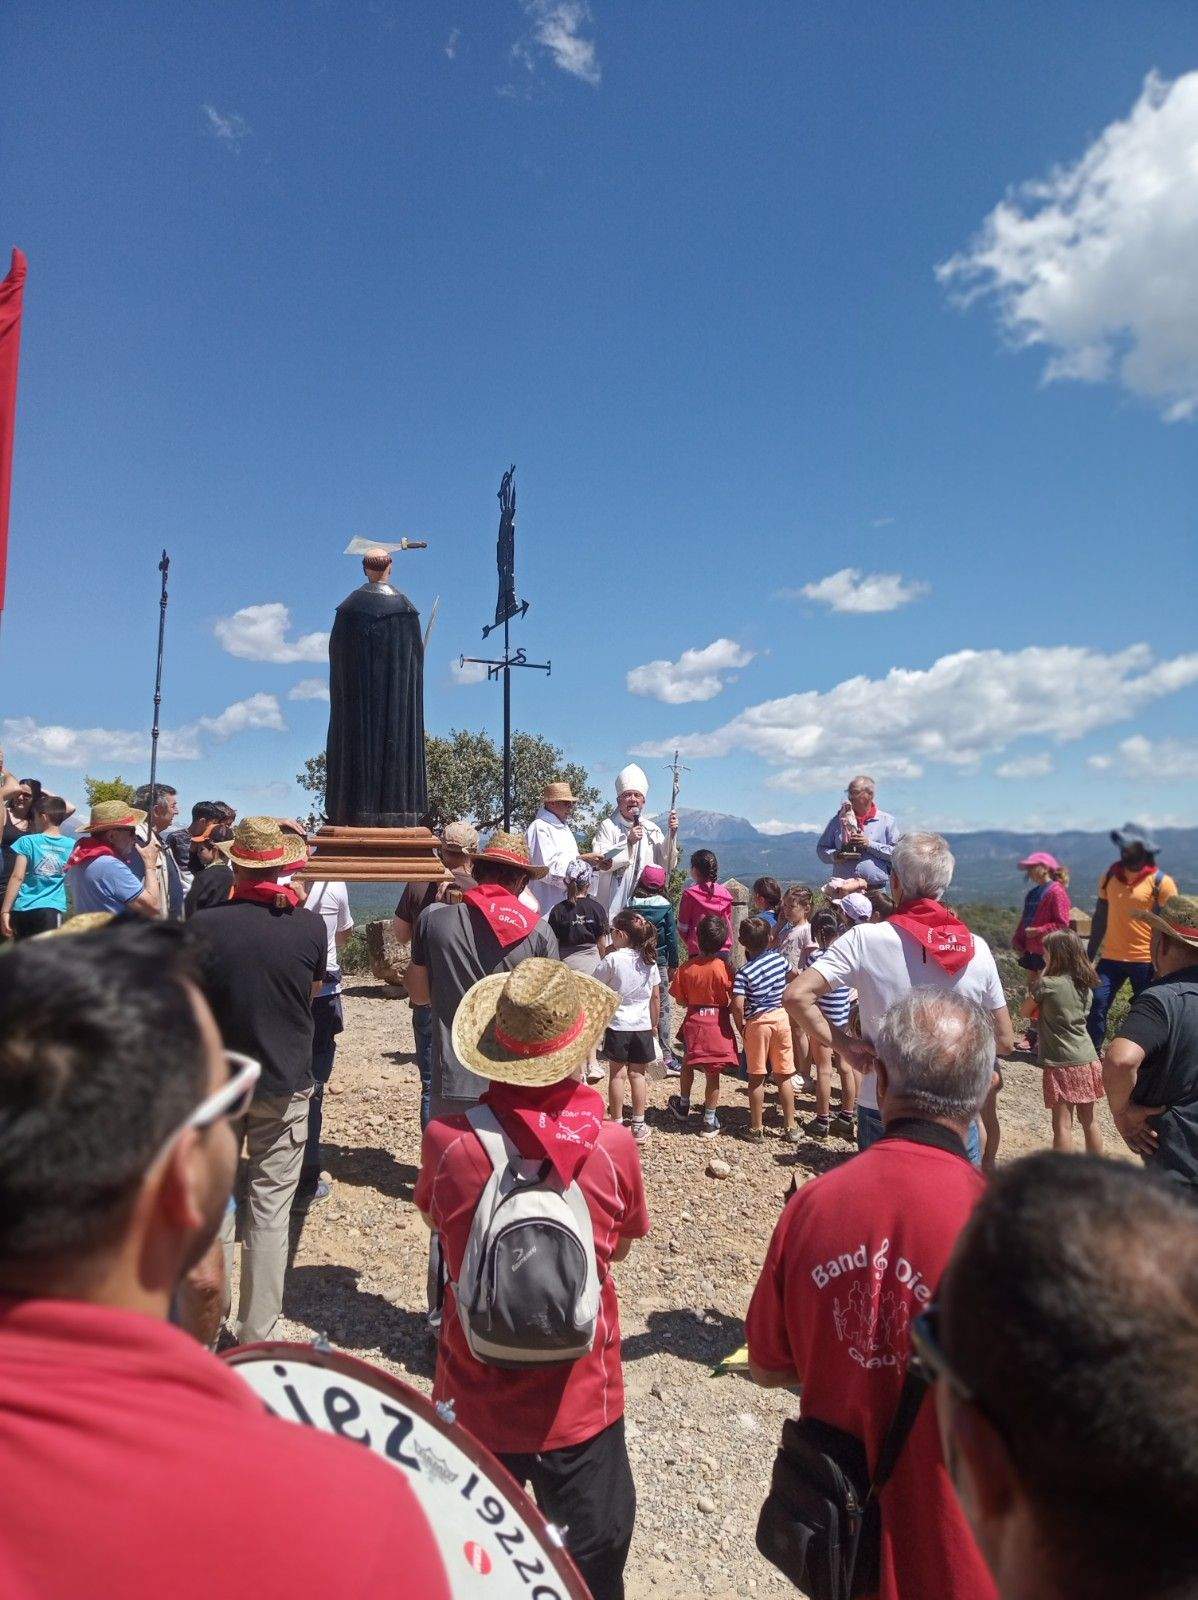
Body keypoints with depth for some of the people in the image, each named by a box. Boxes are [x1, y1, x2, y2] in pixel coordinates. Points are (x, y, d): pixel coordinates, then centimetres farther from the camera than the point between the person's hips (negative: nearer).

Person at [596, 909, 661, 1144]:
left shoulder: (612, 959, -14)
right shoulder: (649, 961, 0)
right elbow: (656, 997, 5)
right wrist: (653, 1025, 16)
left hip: (617, 1025, -3)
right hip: (643, 1025, 4)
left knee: (617, 1074, 6)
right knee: (637, 1074, 11)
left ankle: (616, 1124, 13)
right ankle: (639, 1126, 16)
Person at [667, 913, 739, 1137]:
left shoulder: (686, 968, -10)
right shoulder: (724, 968, -17)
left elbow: (680, 1000, -3)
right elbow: (731, 1003, -12)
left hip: (693, 1020, 2)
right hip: (717, 1023, -2)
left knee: (688, 1064, 23)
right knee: (712, 1072, 6)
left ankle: (683, 1105, 40)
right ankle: (709, 1121, 14)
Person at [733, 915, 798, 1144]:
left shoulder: (744, 972, -17)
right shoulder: (779, 958, -2)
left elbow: (738, 1004, -24)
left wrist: (740, 1027, -8)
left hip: (757, 1022, -4)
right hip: (781, 1016, 4)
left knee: (756, 1078, 8)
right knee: (784, 1076, 13)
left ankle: (757, 1129, 16)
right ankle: (790, 1127, 20)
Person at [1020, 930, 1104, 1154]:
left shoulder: (1048, 984, -13)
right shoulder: (1086, 986, 5)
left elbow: (1026, 1011, 0)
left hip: (1061, 1063, -6)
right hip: (1087, 1061, 7)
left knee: (1062, 1125, -2)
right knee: (1089, 1120, 18)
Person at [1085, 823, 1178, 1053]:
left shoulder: (1161, 882, -6)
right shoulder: (1110, 876, 7)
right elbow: (1100, 918, 13)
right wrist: (1090, 954, 12)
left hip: (1145, 961, -3)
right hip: (1111, 958, 3)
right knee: (1097, 1005, -6)